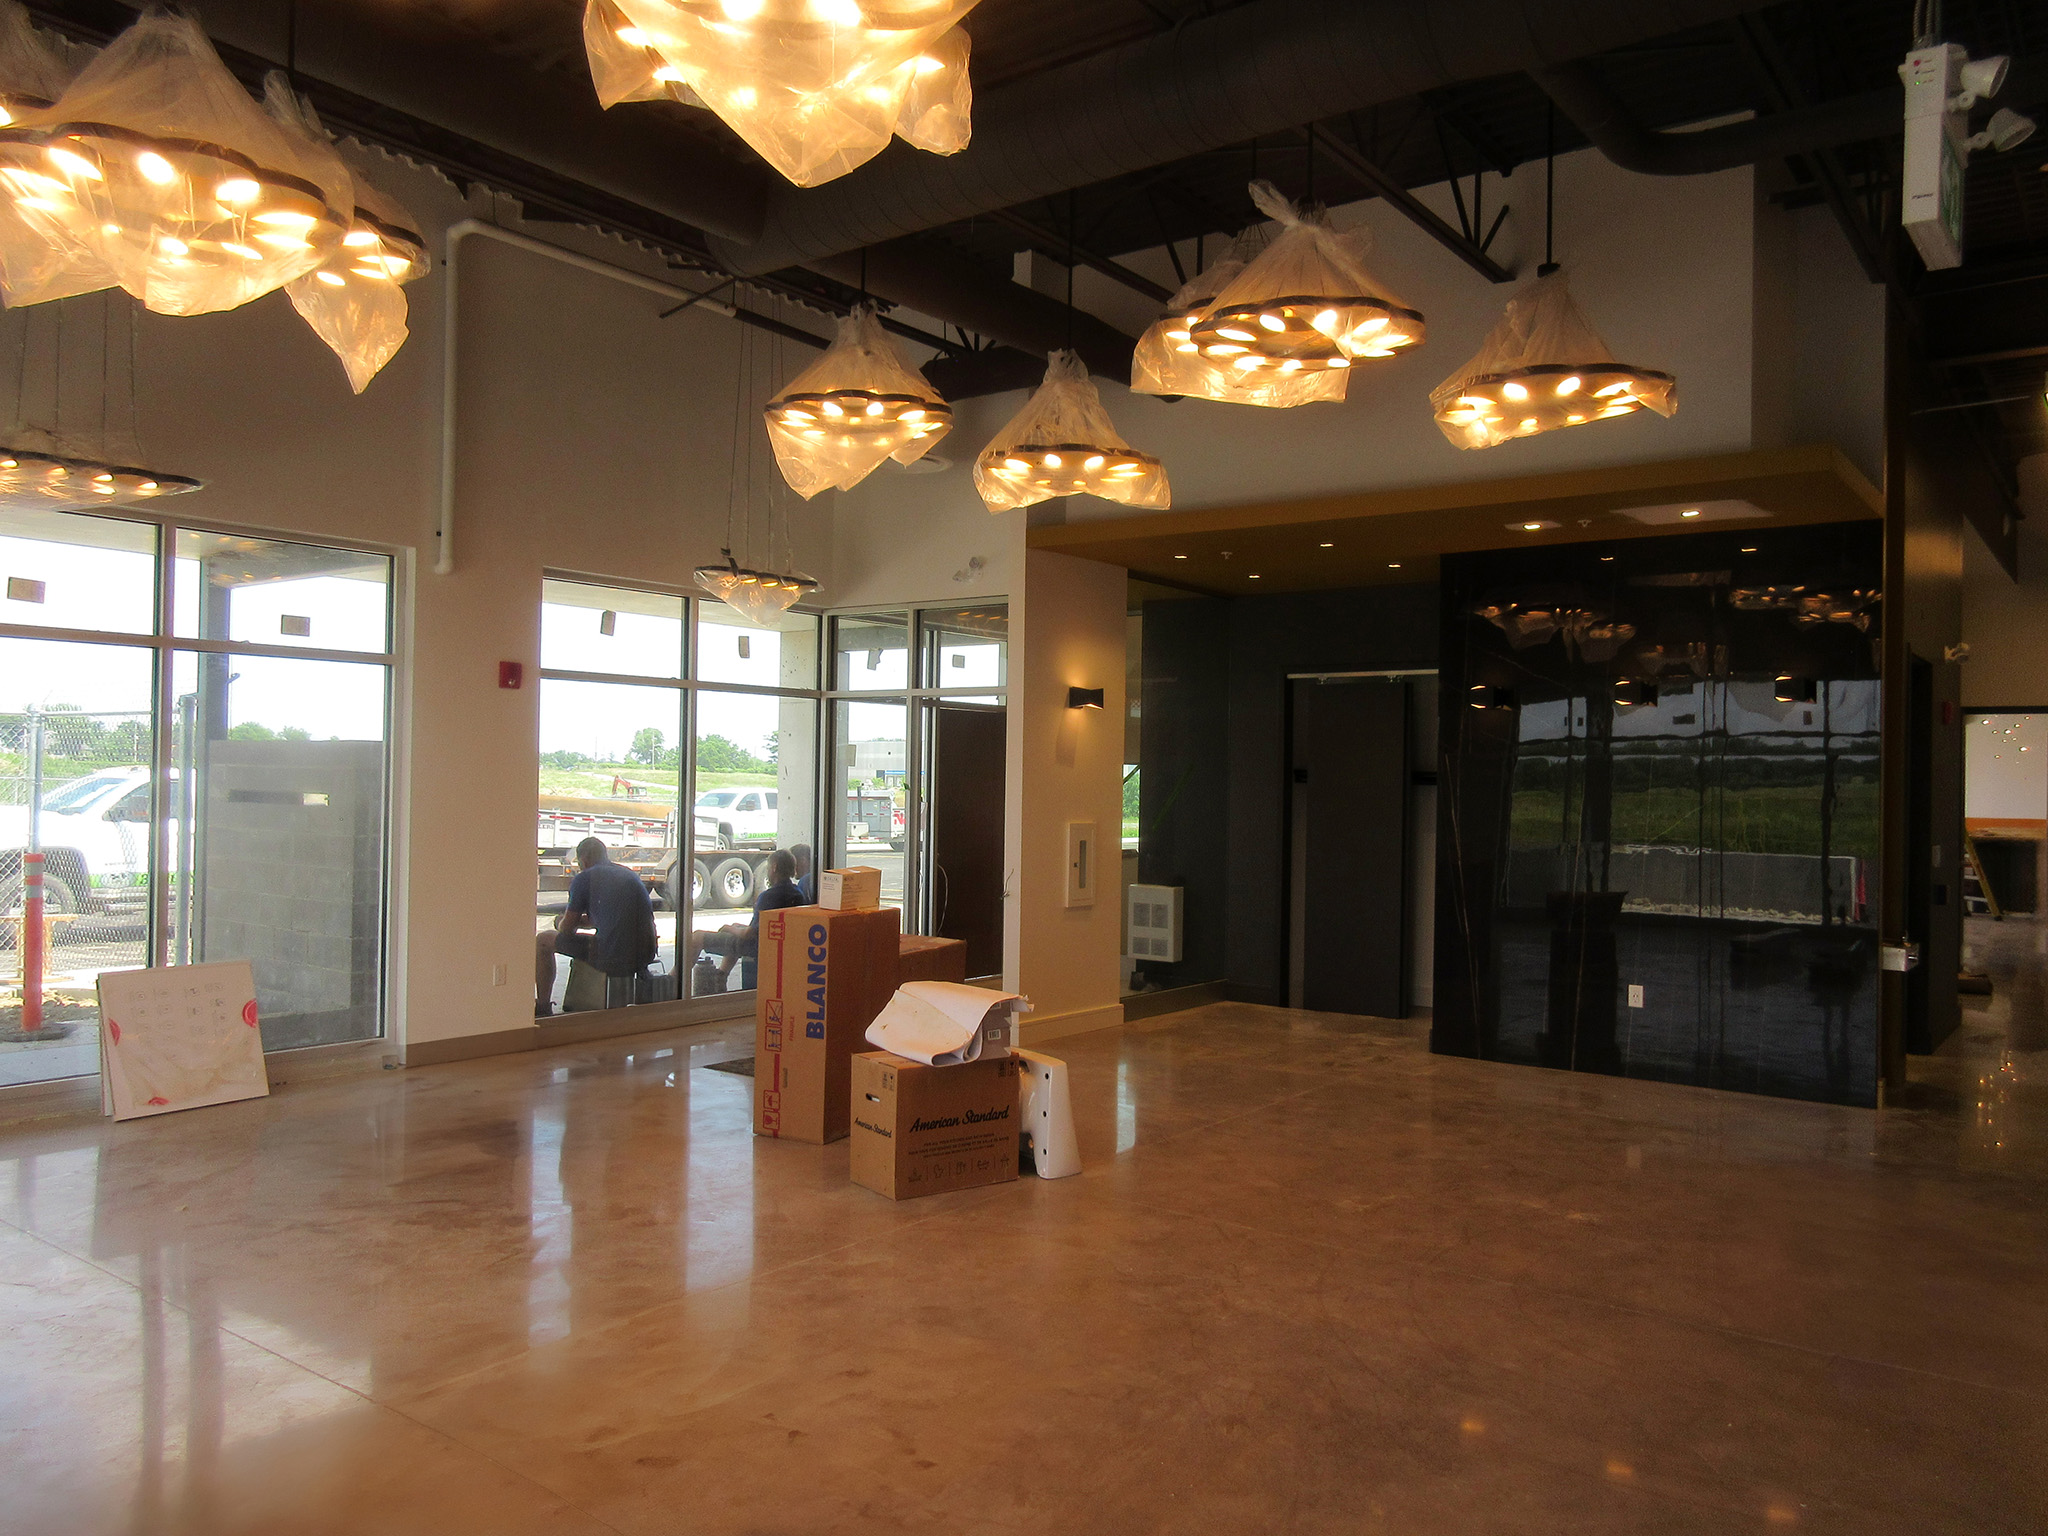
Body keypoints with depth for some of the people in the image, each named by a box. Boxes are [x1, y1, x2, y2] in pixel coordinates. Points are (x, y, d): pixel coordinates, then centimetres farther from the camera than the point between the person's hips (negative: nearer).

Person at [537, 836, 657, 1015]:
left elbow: (567, 930, 6)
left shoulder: (584, 878, 1)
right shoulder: (630, 874, 20)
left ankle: (543, 1007, 22)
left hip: (613, 960, -6)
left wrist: (561, 921, 30)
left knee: (542, 940, 14)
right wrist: (582, 919, 42)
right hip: (646, 957, 6)